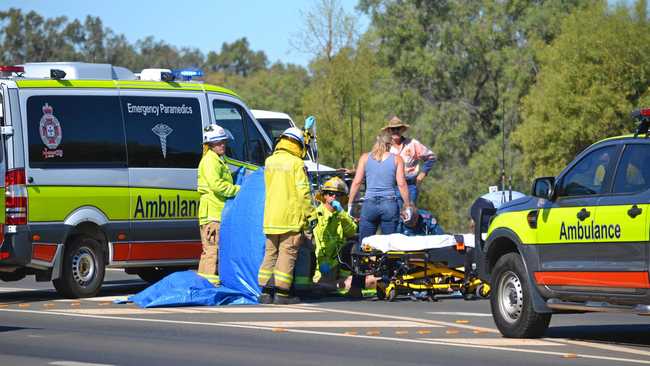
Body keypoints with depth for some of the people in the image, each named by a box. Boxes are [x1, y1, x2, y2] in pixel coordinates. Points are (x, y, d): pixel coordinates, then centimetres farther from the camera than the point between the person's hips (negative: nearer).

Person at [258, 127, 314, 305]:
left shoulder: (270, 162, 10)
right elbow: (303, 192, -13)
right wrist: (309, 214, -6)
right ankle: (282, 293, -5)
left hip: (270, 217, 6)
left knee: (270, 253, 12)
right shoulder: (296, 164, -10)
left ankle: (265, 291, 11)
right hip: (290, 218, -6)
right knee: (287, 254, -2)